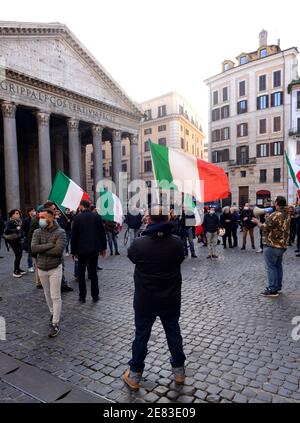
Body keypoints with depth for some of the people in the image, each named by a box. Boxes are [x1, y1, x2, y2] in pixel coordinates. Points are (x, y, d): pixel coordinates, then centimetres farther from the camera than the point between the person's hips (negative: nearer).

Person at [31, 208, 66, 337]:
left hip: (55, 268, -4)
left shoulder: (60, 232, -13)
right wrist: (50, 245, -22)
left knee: (55, 296, -2)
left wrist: (41, 250, -17)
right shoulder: (37, 232, -1)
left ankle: (55, 324, 7)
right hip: (41, 268, 5)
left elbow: (58, 250, -25)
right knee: (47, 294, 19)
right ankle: (52, 313, 40)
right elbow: (33, 248, -15)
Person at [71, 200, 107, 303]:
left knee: (81, 273, 10)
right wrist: (103, 248, 8)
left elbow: (73, 236, -5)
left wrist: (73, 251, 3)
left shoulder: (77, 218, -7)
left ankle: (82, 296, 14)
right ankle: (95, 296, 13)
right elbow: (102, 233, 1)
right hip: (94, 248, 2)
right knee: (93, 272, 9)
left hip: (82, 249, -2)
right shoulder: (96, 216, -1)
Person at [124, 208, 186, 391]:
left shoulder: (139, 243, -20)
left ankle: (135, 376, 29)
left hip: (145, 300, -1)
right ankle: (179, 371, 37)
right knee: (174, 333, 19)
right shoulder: (177, 242, -15)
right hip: (171, 300, 2)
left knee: (141, 336, 14)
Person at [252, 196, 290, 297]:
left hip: (272, 245, -9)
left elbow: (264, 227, -18)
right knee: (278, 266, 16)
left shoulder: (275, 215, -20)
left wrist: (257, 221, -1)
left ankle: (272, 289, 1)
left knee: (271, 267, -2)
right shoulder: (287, 215, 9)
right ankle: (278, 286, 25)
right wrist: (268, 219, 16)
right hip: (282, 245, 9)